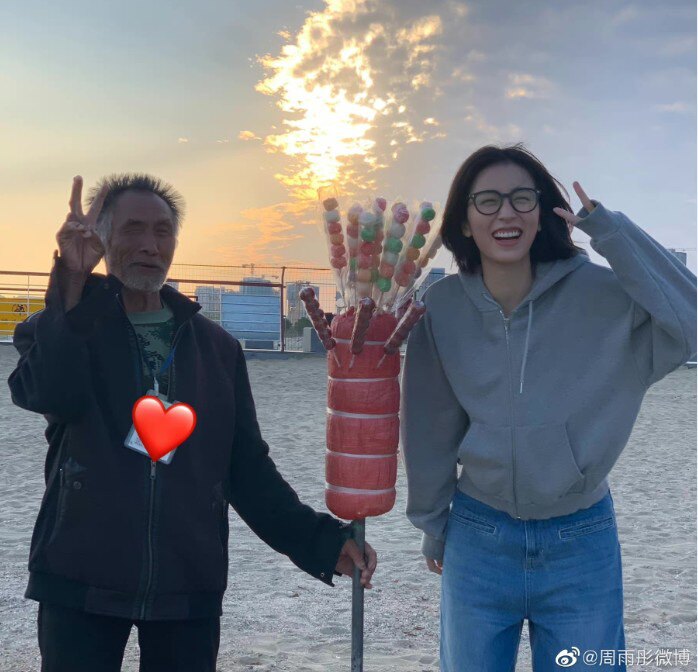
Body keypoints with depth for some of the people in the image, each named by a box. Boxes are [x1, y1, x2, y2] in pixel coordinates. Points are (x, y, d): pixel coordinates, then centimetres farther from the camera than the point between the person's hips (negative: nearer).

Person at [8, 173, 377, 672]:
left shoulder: (217, 347, 9)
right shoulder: (62, 328, 3)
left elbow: (247, 467, 7)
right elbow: (51, 396, -21)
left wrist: (319, 539, -5)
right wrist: (72, 281, -30)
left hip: (190, 588, 2)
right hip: (81, 582, -2)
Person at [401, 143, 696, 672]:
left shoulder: (597, 294, -12)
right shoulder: (442, 307, -8)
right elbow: (430, 428, 2)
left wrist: (610, 231, -27)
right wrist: (432, 523, 11)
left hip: (583, 544, -1)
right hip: (477, 539, 2)